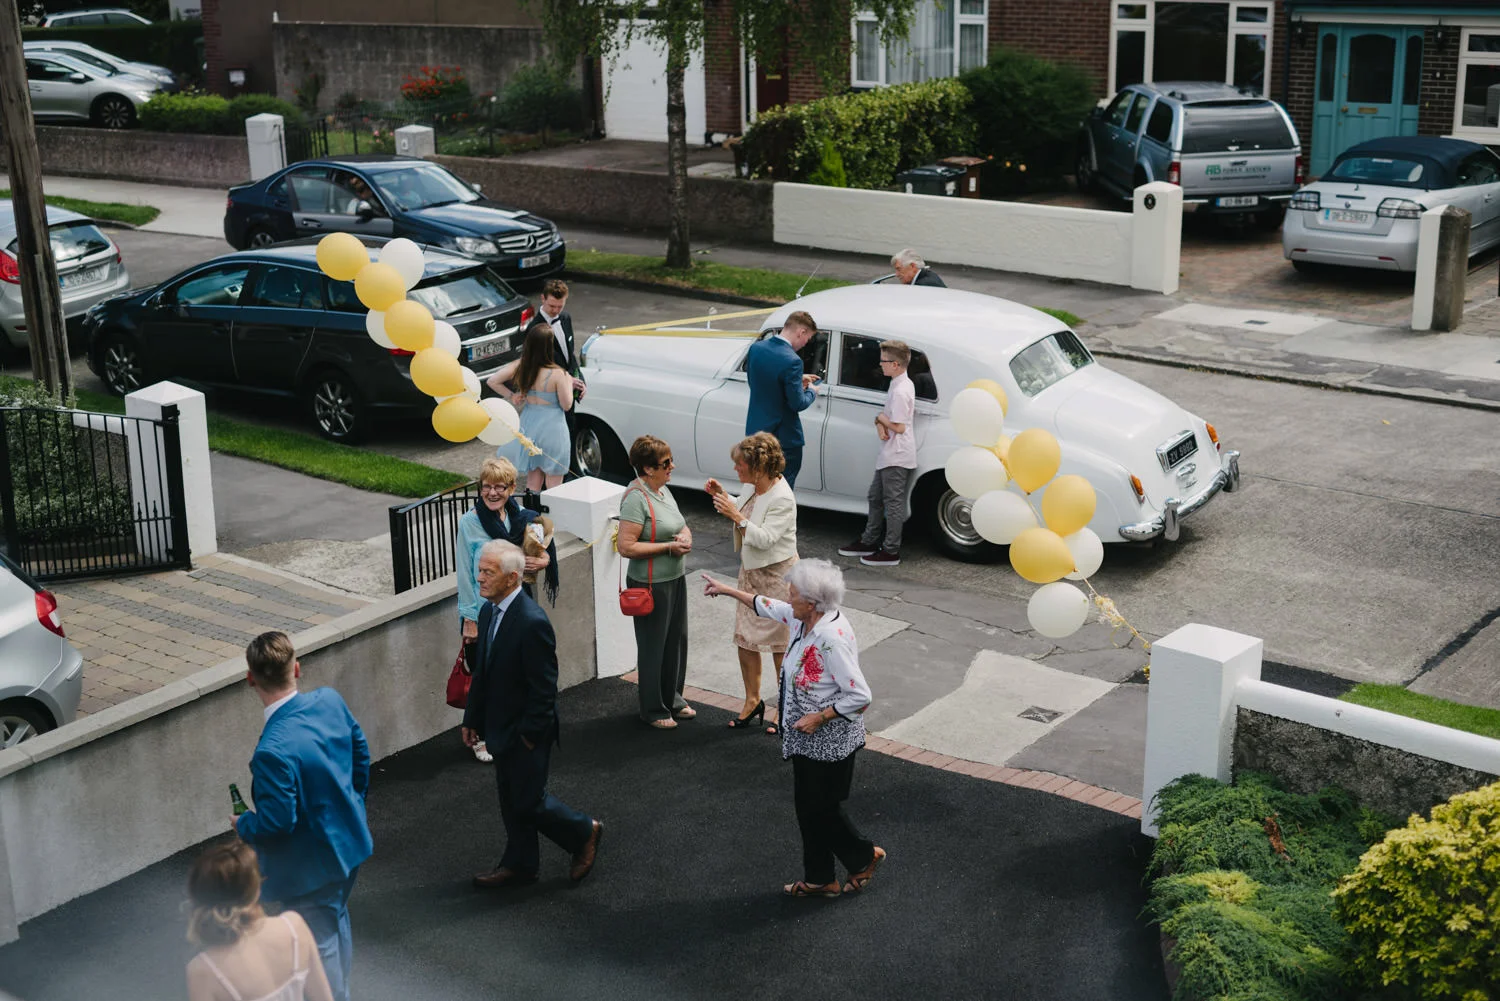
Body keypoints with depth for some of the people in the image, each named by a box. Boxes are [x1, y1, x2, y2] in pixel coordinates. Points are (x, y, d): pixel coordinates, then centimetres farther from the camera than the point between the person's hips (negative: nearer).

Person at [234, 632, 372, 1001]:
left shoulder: (273, 751, -35)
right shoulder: (330, 701, -13)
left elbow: (277, 821, -27)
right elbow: (361, 754, 2)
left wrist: (243, 826, -5)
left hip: (312, 866, -8)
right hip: (350, 843, 8)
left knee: (320, 948, 13)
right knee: (337, 924, 31)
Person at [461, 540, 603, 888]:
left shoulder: (532, 622, -26)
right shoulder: (489, 611, 2)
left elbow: (544, 686, -22)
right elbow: (482, 672, 12)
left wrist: (530, 734, -18)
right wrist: (472, 718, 13)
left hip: (525, 732, -9)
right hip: (501, 727, 9)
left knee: (528, 801, 1)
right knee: (510, 798, 18)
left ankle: (584, 832, 23)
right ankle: (519, 864, 32)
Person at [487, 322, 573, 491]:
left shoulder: (520, 366, -5)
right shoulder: (556, 374, -20)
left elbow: (493, 381, -3)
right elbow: (566, 405, -12)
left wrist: (511, 396, 5)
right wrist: (568, 383, 3)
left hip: (529, 425, 6)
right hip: (552, 429, -6)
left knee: (533, 483, 17)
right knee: (553, 486, 6)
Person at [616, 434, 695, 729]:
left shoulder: (663, 490, 7)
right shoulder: (636, 498, -20)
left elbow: (681, 525, 20)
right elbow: (626, 546, -25)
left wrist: (685, 534, -4)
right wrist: (669, 547, -22)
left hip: (676, 578, 9)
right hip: (651, 585, -9)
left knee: (677, 640, 18)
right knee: (653, 646, 4)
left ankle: (672, 698, 35)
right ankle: (653, 709, 18)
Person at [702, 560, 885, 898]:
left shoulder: (832, 637, -29)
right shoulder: (803, 619, -1)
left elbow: (860, 696, -28)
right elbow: (767, 606, 20)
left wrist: (819, 717, -21)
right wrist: (726, 590, 25)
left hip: (829, 739, -9)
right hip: (810, 737, 9)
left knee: (820, 807, 4)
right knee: (808, 806, 16)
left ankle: (864, 855, 26)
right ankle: (819, 879, 28)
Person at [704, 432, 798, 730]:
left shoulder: (782, 499, -25)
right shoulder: (754, 487, 0)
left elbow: (765, 538, -28)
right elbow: (744, 510, 19)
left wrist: (736, 516, -30)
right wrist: (722, 496, 3)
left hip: (777, 574, -9)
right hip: (751, 571, 9)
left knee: (781, 643, 3)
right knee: (745, 639, 13)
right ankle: (753, 701, 29)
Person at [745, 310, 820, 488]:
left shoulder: (756, 348, -1)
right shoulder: (792, 361, -24)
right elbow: (798, 404, -21)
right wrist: (811, 392, 1)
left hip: (755, 431, 7)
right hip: (783, 437, -7)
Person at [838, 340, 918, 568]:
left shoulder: (901, 391, -22)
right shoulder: (899, 384, 9)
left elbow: (898, 427, -24)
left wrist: (881, 418, -8)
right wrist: (880, 423, -7)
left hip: (897, 457, -10)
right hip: (889, 455, 10)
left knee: (893, 502, -2)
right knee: (876, 497, 19)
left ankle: (891, 551, 6)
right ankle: (869, 542, 31)